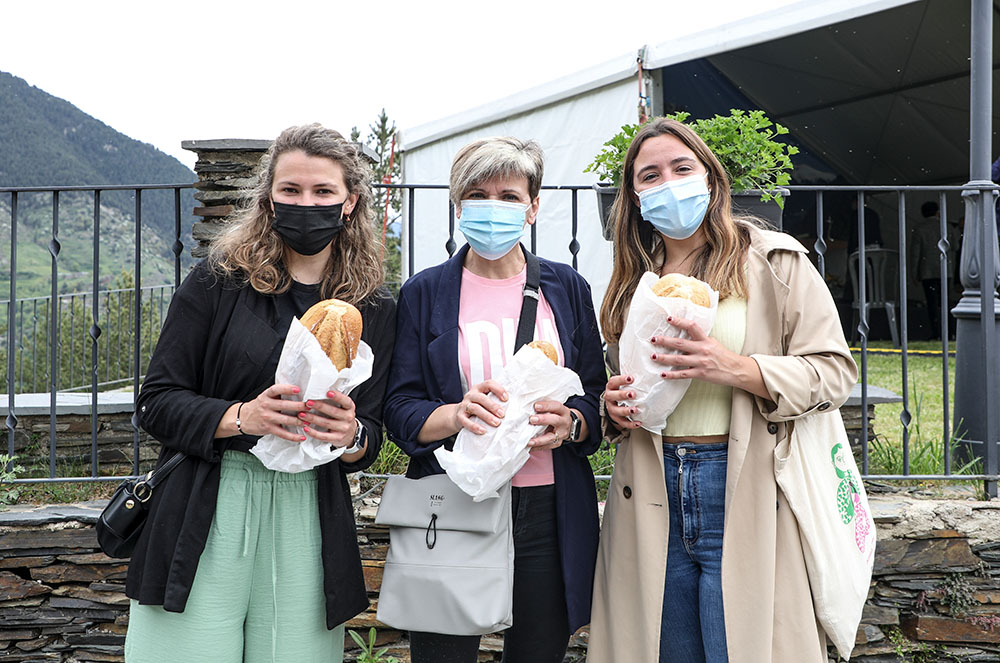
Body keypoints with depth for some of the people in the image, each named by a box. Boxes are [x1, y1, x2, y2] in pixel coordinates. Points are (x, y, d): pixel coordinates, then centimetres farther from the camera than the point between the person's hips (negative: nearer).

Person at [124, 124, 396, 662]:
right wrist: (240, 417, -19)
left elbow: (369, 442, 9)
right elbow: (156, 402, -2)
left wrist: (350, 435, -14)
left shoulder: (374, 310, 6)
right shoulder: (218, 282, 0)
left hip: (308, 516, 2)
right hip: (205, 515, -2)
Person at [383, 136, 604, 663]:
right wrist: (456, 414, -21)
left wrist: (569, 422, -14)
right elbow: (399, 410, -1)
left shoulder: (566, 288, 8)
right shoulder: (424, 293, 4)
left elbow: (598, 399, 8)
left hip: (548, 509, 2)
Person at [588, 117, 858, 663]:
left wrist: (736, 368, -19)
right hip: (652, 500, 4)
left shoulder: (773, 259, 0)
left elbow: (834, 370, -5)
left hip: (746, 494, -4)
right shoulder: (633, 281, 14)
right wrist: (615, 404, 0)